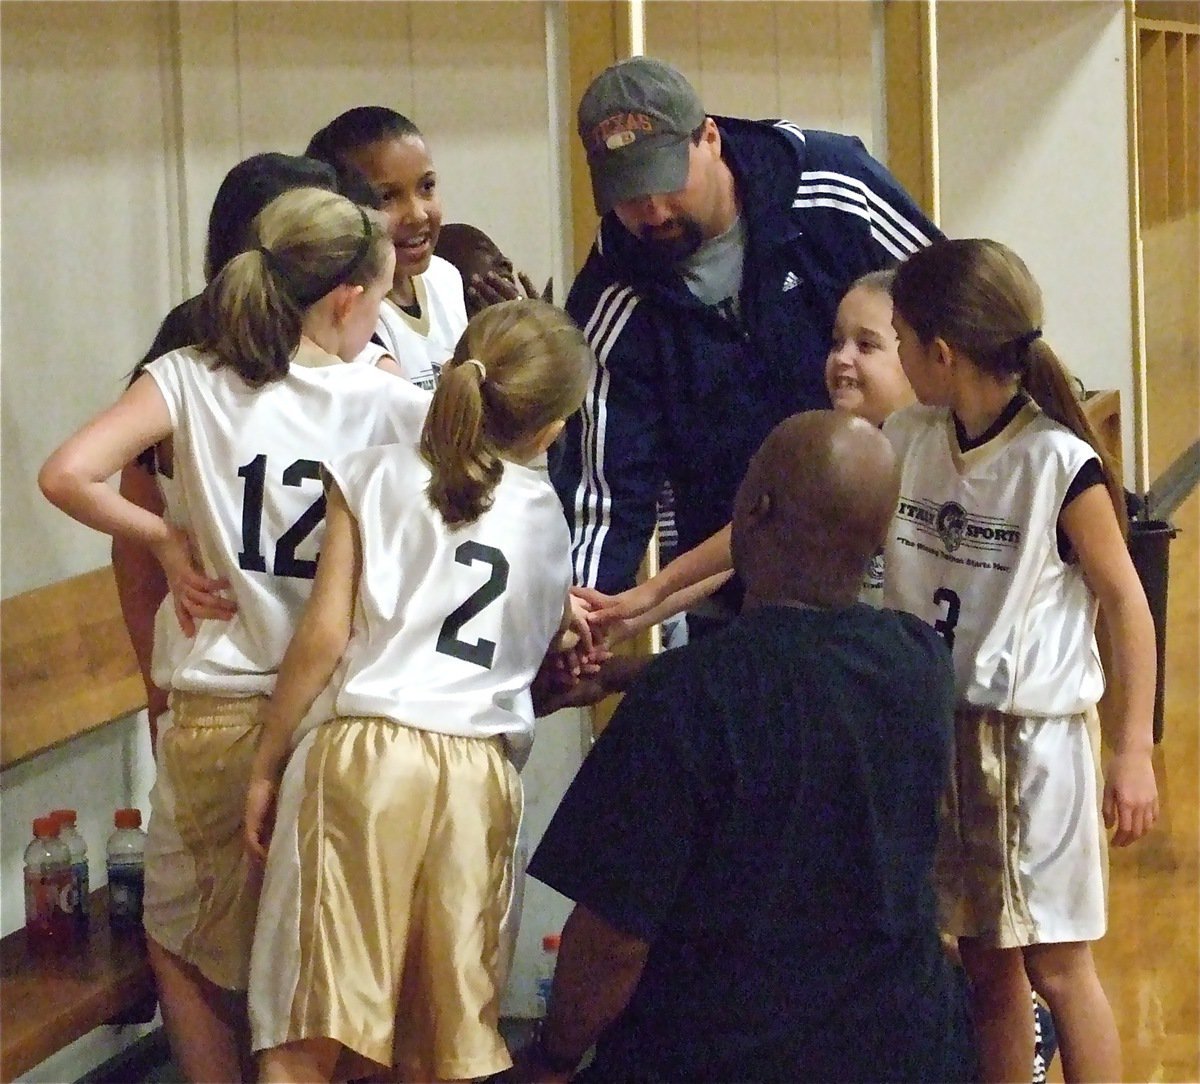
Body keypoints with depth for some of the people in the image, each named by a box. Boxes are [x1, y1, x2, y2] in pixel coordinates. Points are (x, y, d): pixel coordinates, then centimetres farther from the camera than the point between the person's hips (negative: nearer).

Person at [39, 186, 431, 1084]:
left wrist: (166, 540, -1)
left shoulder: (190, 380, -3)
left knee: (187, 949, 20)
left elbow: (69, 476, -14)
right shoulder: (392, 404, -3)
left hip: (223, 715, 0)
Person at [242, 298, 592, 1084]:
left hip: (367, 753, -2)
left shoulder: (376, 475, 3)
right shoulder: (545, 516, 12)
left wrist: (268, 763, 5)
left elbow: (325, 637, -2)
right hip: (481, 771, 2)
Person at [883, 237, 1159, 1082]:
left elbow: (1126, 606, -9)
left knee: (1055, 965, 2)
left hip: (1035, 738, -5)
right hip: (936, 728, 5)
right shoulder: (905, 444, -1)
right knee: (985, 963, 13)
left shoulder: (1060, 465, -16)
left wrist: (1134, 752, -10)